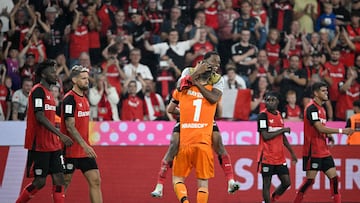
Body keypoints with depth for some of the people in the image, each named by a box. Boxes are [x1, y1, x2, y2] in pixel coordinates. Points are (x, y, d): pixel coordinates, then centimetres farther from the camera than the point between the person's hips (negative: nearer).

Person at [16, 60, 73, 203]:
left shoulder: (48, 93, 17)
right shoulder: (38, 91, -11)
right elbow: (40, 117, -21)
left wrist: (58, 139, 20)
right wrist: (61, 135, -25)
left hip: (53, 145, 9)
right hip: (39, 146, -9)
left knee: (59, 179, 0)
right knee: (40, 182, -4)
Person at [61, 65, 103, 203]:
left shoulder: (84, 98, 13)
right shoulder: (70, 99, -14)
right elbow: (70, 126, -20)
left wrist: (87, 146, 18)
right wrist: (84, 145, -25)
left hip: (84, 150, 8)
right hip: (71, 150, -8)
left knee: (95, 181, 0)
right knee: (65, 182, 1)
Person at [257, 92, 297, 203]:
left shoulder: (279, 115, 12)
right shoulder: (263, 115, -9)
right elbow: (265, 136, -18)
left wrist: (292, 153, 22)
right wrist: (283, 130, -12)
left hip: (280, 157, 7)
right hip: (267, 156, -7)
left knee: (286, 182, 5)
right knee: (266, 184, -2)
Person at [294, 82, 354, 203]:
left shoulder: (321, 108, 15)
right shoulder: (312, 108, -14)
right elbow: (320, 128, -23)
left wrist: (328, 135, 4)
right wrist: (341, 131, -23)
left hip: (324, 151, 9)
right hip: (313, 151, -9)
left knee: (333, 177, 3)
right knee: (310, 179, -6)